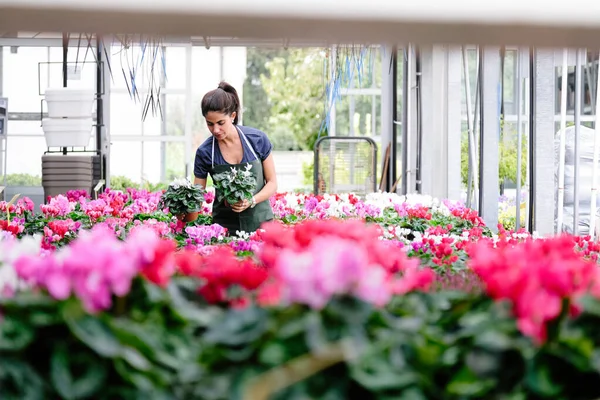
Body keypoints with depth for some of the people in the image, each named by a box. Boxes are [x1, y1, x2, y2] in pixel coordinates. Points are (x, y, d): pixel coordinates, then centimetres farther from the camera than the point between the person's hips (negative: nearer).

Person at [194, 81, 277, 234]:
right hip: (225, 225, 0)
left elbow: (272, 183, 0)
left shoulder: (258, 140, -7)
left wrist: (251, 201, -18)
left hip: (259, 220, 0)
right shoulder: (205, 152, -7)